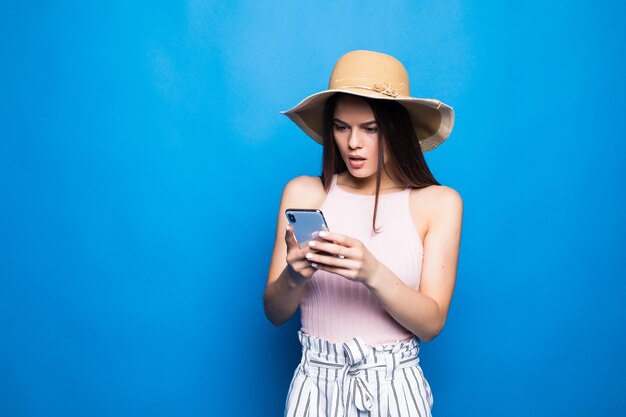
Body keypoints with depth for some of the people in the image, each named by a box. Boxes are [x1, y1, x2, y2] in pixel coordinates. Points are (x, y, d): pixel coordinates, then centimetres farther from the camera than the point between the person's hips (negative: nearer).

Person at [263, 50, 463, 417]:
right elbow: (275, 313, -1)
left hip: (395, 387, -1)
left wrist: (372, 273, -26)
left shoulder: (439, 203, -7)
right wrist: (293, 277, -21)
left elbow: (431, 323, -11)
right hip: (316, 385, 2)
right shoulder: (303, 193, -3)